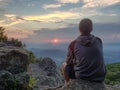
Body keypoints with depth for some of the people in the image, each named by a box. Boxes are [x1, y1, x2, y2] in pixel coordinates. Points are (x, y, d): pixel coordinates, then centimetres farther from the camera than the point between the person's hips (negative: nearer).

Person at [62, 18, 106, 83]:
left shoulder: (73, 44, -13)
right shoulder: (99, 41, -3)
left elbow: (69, 63, 1)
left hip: (82, 77, -3)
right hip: (99, 77, 3)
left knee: (65, 65, 23)